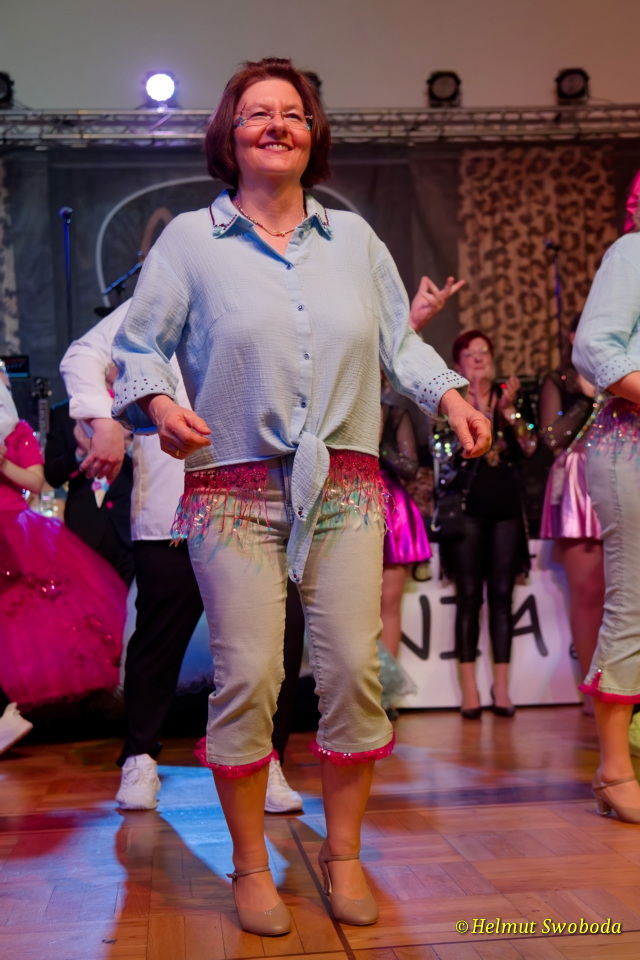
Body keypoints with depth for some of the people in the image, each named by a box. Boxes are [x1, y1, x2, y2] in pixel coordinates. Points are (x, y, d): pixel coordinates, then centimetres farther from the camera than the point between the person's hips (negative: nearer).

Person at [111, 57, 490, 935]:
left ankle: (343, 853, 20)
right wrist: (160, 404, -14)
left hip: (345, 489, 3)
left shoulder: (354, 237, 15)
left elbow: (399, 342, 19)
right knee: (247, 676, -5)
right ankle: (250, 865, 16)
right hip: (234, 492, -2)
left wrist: (450, 396, 2)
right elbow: (139, 346, 6)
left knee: (354, 671, -1)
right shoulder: (190, 239, 6)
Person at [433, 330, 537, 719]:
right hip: (466, 504, -3)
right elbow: (447, 452, -7)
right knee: (470, 595, -5)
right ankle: (469, 690, -1)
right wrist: (478, 409, -12)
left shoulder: (509, 396, 13)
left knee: (502, 595, 2)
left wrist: (508, 410, -7)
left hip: (506, 504, 3)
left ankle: (501, 688, 7)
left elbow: (529, 446, 4)